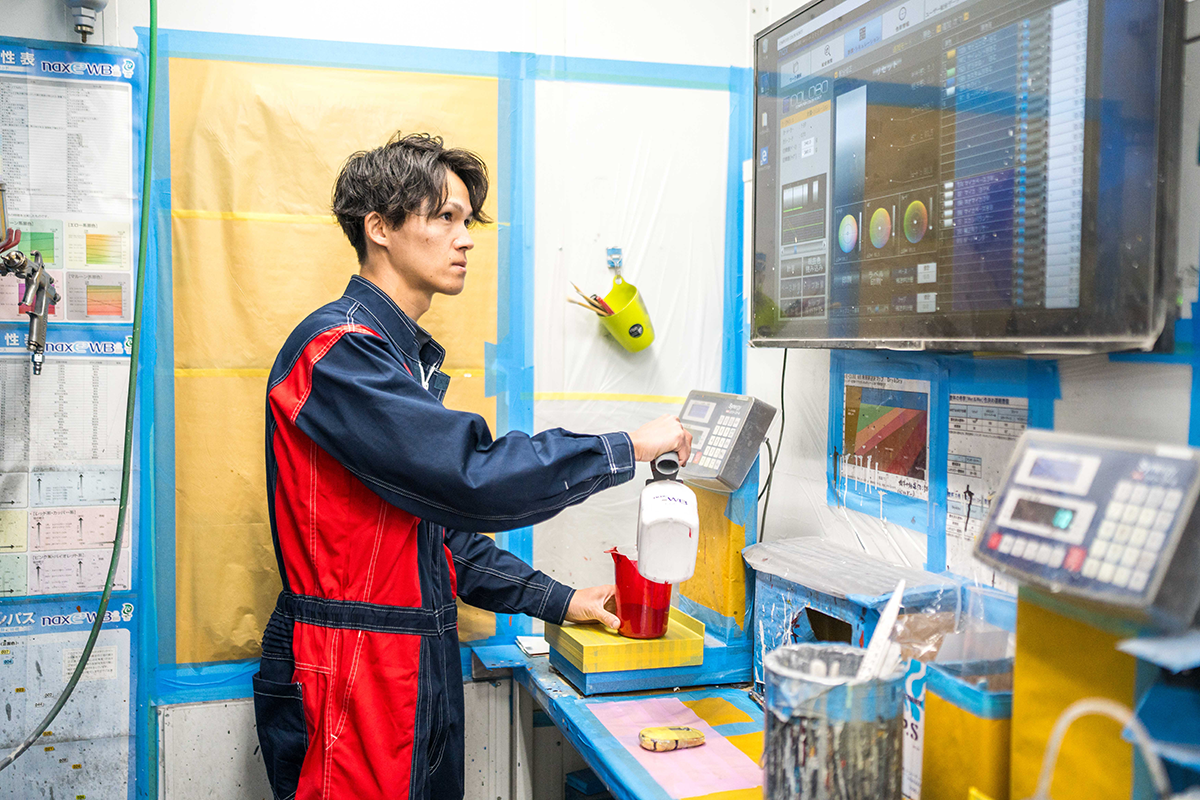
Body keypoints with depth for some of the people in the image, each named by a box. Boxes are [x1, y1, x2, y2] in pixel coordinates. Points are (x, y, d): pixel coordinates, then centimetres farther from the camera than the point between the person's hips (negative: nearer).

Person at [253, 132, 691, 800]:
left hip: (423, 669, 9)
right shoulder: (339, 349, -16)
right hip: (349, 675, -9)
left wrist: (556, 600, 12)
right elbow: (473, 480, -26)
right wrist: (626, 449, -16)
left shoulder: (411, 357, 15)